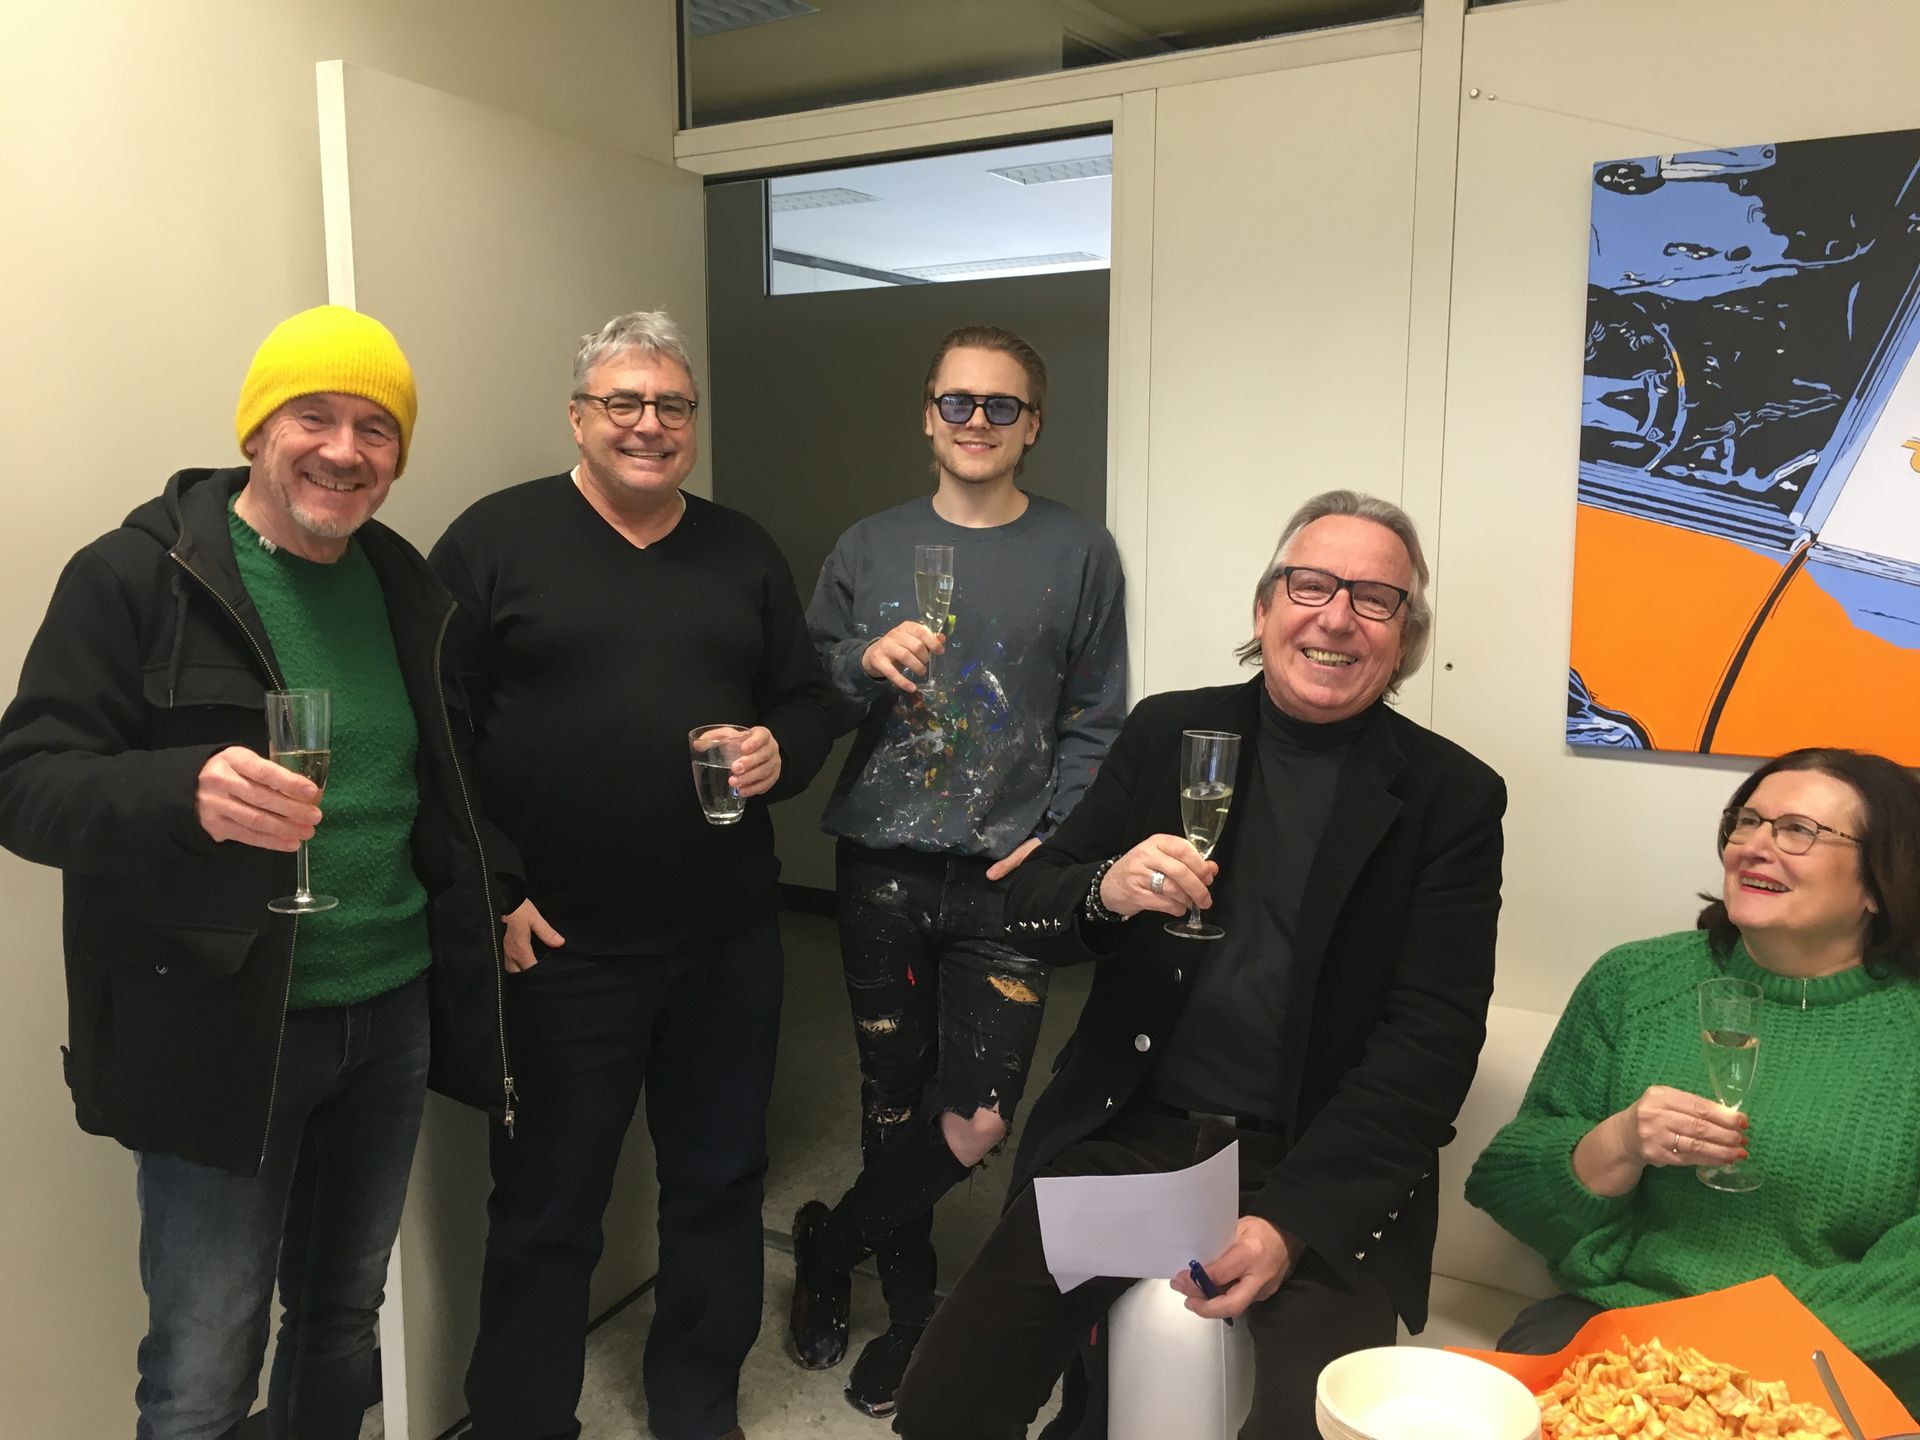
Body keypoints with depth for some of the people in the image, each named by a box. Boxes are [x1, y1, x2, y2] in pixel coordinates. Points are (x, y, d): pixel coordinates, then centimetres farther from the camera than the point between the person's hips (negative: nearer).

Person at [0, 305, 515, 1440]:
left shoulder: (408, 588, 7)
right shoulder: (138, 575, -10)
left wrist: (498, 897, 10)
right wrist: (186, 791, -32)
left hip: (393, 1015, 5)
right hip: (222, 1033, -5)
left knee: (345, 1324, 19)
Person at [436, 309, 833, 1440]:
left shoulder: (745, 552, 10)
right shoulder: (497, 539, -2)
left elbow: (808, 704, 14)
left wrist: (781, 752, -9)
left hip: (729, 940, 4)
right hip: (556, 946, -4)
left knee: (721, 1188, 17)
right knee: (547, 1210, 11)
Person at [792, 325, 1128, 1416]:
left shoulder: (1080, 552, 4)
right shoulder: (870, 548, 8)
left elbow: (1094, 724, 3)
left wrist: (1055, 840, -8)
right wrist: (869, 664, -13)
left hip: (1006, 876, -1)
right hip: (882, 866, 2)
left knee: (977, 1122, -5)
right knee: (893, 1101, 10)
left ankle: (831, 1244, 23)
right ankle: (911, 1310, 32)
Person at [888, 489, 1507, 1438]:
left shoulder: (1451, 797, -1)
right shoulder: (1167, 733, 5)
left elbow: (1433, 1037, -6)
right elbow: (1025, 908, 6)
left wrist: (1295, 1219, -17)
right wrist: (1107, 892, -18)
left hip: (1326, 1169, -1)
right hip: (1125, 1134, 2)